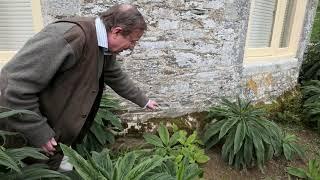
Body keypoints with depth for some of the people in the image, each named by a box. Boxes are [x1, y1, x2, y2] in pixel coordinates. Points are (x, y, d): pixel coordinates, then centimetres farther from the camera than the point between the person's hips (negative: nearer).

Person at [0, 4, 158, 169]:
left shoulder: (106, 47, -5)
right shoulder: (69, 37, -34)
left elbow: (116, 77, 12)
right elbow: (16, 85, -32)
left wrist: (143, 101, 20)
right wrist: (38, 133, -24)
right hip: (28, 132, -7)